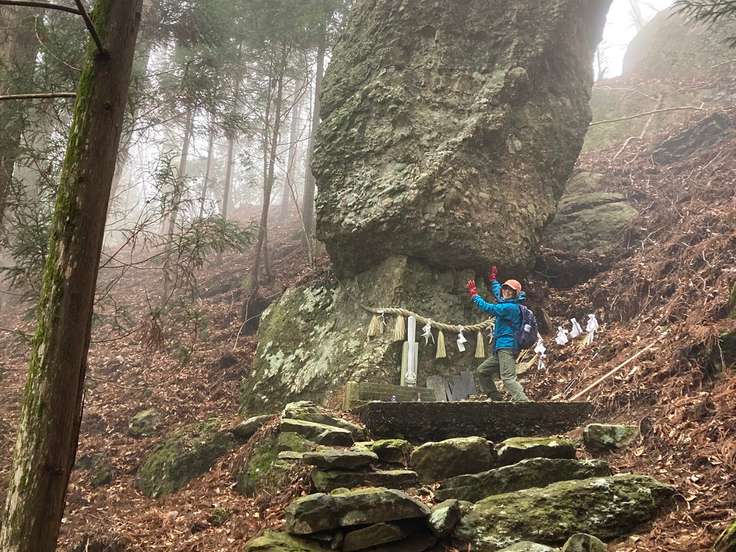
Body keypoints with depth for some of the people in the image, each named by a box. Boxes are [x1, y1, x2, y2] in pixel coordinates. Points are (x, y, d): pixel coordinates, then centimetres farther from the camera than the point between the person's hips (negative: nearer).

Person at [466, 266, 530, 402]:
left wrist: (474, 294, -4)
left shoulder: (511, 307, -12)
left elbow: (487, 308, -14)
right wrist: (493, 279, 51)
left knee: (508, 378, -22)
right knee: (482, 371, 16)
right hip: (500, 349, 11)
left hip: (507, 347, -11)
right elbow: (497, 292, 38)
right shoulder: (506, 303, 17)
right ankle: (497, 399, 17)